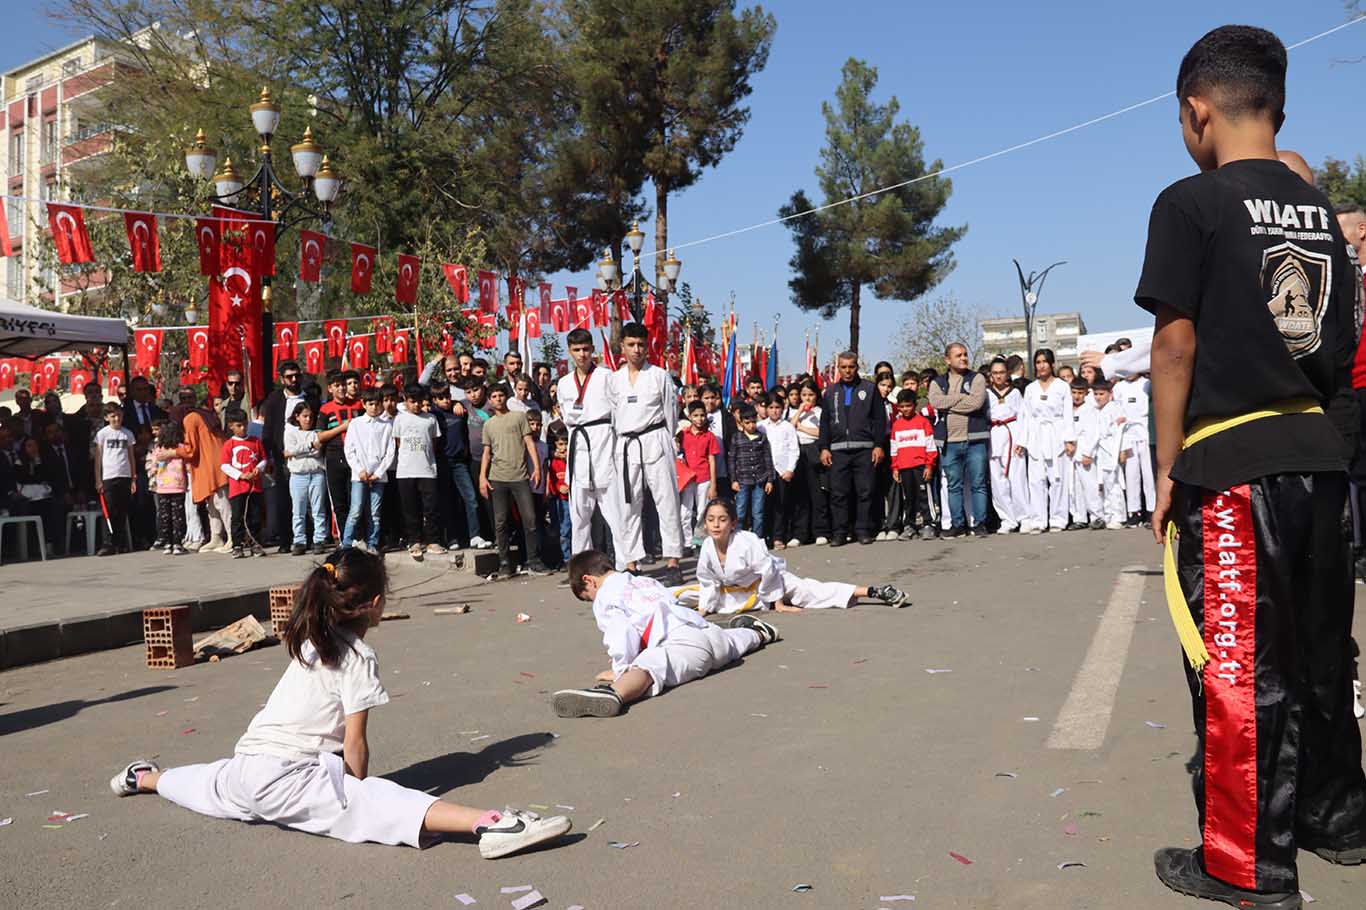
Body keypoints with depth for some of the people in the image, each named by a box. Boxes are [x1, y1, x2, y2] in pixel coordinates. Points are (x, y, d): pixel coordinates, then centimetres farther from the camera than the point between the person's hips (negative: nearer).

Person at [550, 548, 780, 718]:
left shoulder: (604, 598, 4)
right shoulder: (645, 581, 29)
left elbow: (623, 631, -13)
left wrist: (620, 668, -5)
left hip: (681, 642, -9)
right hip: (705, 629, 9)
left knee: (646, 668, -37)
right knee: (732, 641, 42)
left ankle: (613, 694, -64)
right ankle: (758, 632, 69)